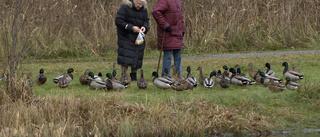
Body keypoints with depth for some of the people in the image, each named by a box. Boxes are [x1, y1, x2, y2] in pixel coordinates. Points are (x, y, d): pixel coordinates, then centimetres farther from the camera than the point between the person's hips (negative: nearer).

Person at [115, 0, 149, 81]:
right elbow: (118, 21, -17)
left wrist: (145, 27, -13)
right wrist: (131, 27, -22)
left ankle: (134, 76, 14)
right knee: (125, 58, -11)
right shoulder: (125, 7, -14)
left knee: (136, 58, 4)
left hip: (138, 37, 5)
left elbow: (146, 21, 12)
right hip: (126, 37, -5)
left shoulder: (143, 9, 4)